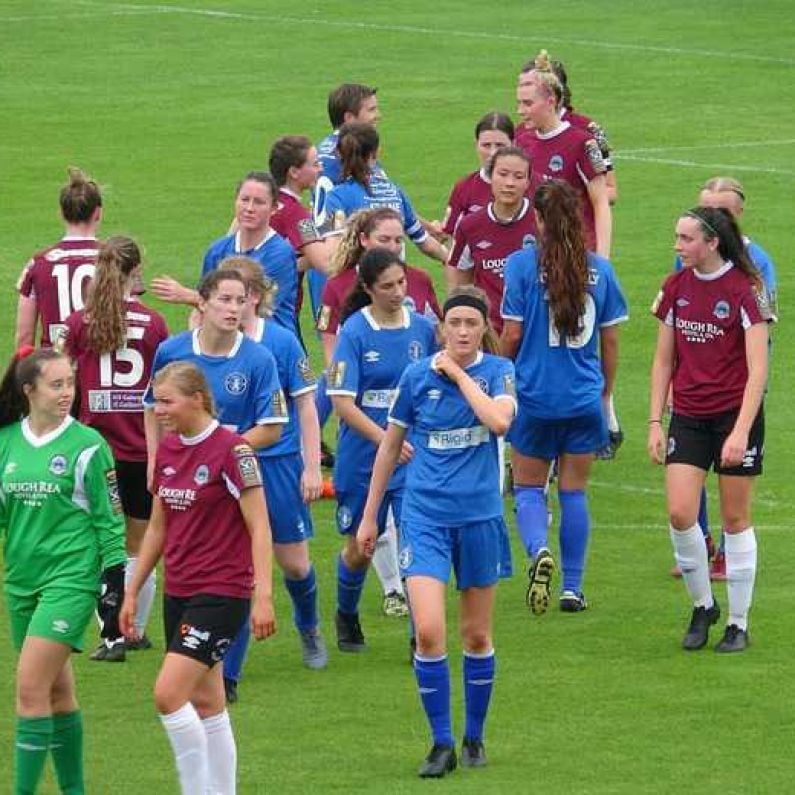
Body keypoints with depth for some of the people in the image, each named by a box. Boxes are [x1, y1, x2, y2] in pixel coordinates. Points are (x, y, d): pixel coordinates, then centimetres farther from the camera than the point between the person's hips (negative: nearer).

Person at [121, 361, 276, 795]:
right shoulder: (167, 450, 8)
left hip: (221, 592, -7)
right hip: (179, 592, 8)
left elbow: (259, 528, -13)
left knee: (168, 694, -16)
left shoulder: (232, 450, -13)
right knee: (205, 703, 10)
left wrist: (263, 596, -18)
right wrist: (132, 592, 18)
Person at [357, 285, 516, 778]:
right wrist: (370, 516, 12)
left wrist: (458, 373, -15)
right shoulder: (417, 375, -1)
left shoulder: (498, 371, -1)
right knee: (429, 632, -14)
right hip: (425, 515, 0)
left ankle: (474, 738, 27)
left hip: (479, 515, 0)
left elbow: (500, 421, -23)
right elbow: (391, 446, 10)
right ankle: (442, 743, -3)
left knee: (477, 635, 10)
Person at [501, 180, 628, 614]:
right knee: (574, 491, 11)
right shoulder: (599, 269, 0)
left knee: (528, 487, 10)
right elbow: (610, 340, 6)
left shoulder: (522, 264, -9)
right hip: (585, 399, 2)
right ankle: (572, 587, 11)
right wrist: (606, 390, 19)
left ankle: (539, 549, -19)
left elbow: (512, 335, -8)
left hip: (534, 395, -2)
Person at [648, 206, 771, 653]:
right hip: (689, 415, 4)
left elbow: (758, 369, -14)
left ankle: (739, 624, 13)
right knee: (680, 513, -9)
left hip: (736, 413, -4)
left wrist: (741, 432, -21)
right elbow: (664, 361, 12)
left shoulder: (745, 289, -11)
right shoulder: (676, 288, 4)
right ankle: (702, 607, 12)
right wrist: (656, 422, 5)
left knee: (736, 519, 2)